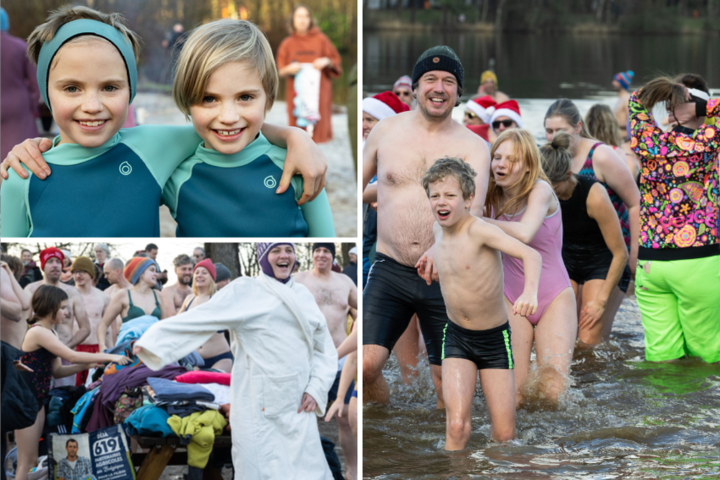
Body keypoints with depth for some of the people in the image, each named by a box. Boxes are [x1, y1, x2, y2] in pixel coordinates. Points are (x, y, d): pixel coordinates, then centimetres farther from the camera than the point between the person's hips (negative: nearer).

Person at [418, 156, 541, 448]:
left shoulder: (479, 230, -21)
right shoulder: (438, 230, -1)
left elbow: (530, 254, -35)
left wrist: (530, 293, -51)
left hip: (495, 338, -3)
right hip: (456, 337, 4)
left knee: (504, 435, 1)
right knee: (457, 426, -18)